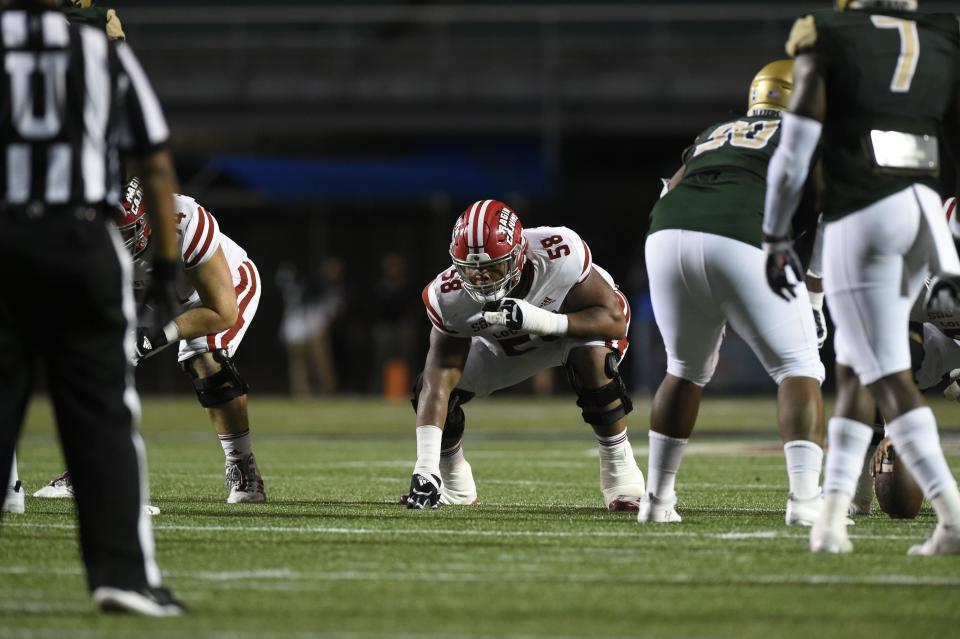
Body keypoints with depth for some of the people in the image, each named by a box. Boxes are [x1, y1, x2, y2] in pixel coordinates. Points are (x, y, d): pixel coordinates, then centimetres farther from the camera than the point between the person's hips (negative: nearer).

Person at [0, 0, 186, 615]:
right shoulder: (106, 54, 8)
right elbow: (157, 166, 10)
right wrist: (167, 269, 16)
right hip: (80, 242, 0)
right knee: (103, 416, 3)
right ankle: (122, 570, -3)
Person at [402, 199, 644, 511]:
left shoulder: (559, 255, -40)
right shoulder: (449, 296, -32)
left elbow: (615, 319, -33)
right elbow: (438, 382, -34)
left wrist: (543, 321, -50)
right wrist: (425, 469, -44)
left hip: (575, 321, -3)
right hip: (506, 346, 3)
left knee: (592, 357, -37)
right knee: (428, 386, -15)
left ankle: (619, 470, -17)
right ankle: (455, 485, 12)